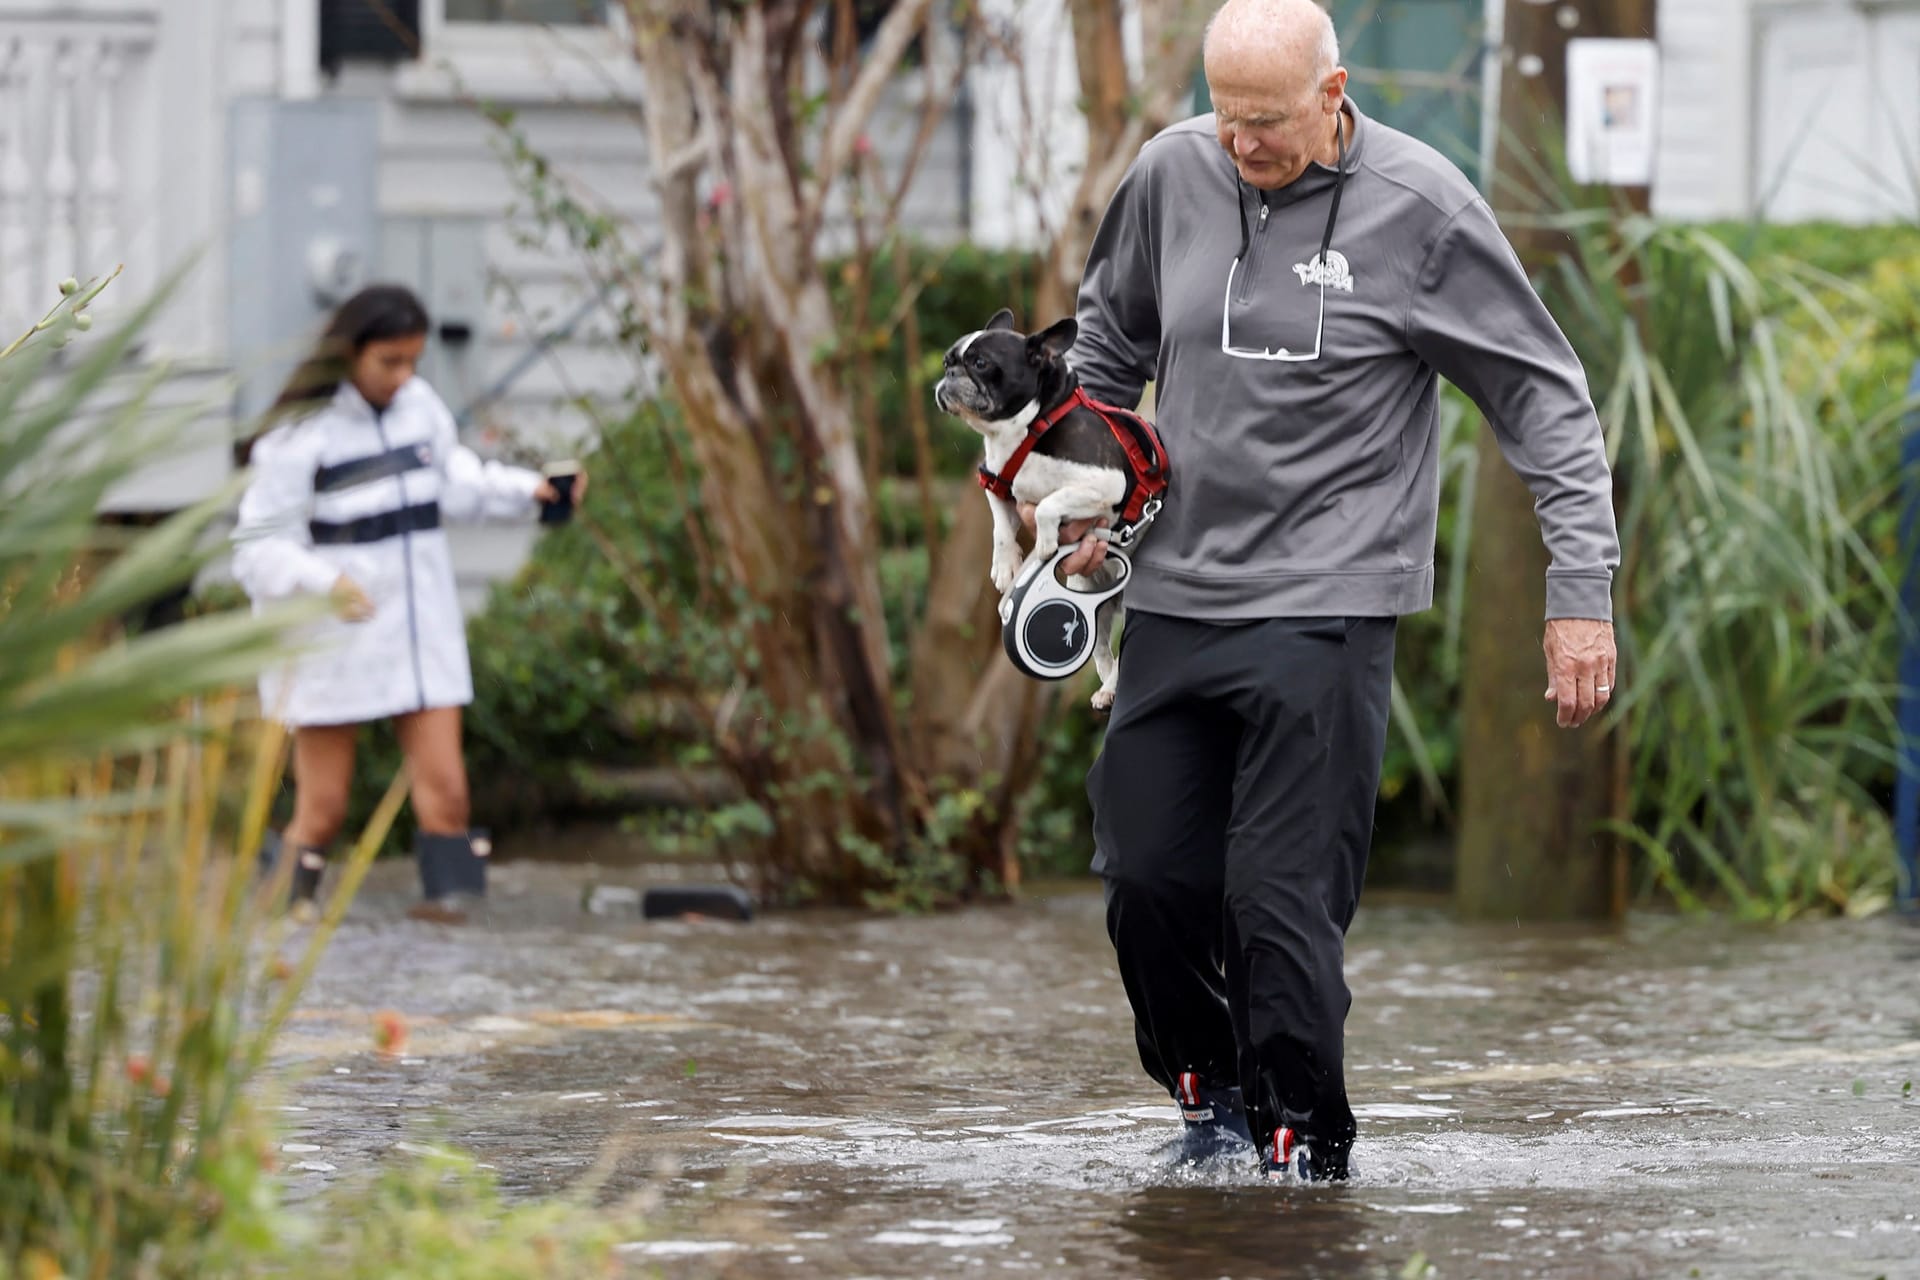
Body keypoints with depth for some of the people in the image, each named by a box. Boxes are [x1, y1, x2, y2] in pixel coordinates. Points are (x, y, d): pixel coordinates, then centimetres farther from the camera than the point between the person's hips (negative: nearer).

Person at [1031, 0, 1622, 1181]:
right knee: (1150, 875, 4)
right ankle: (1212, 1095, 26)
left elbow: (1546, 399, -3)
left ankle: (1303, 1142, 1)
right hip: (1174, 598, 5)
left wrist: (1584, 592, -8)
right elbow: (1112, 335, 24)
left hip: (1327, 607, -5)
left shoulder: (1419, 206, -9)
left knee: (1283, 894, -11)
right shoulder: (1174, 175, 3)